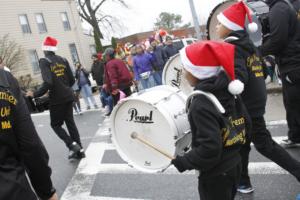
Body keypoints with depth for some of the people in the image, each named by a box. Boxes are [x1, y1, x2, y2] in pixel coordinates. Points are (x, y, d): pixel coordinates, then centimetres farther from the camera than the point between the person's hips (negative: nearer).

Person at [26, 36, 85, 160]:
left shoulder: (44, 61, -11)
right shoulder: (63, 60, 8)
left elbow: (48, 82, -23)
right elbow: (72, 80, 9)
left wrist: (35, 94, -13)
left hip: (56, 99, -6)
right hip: (68, 96, 6)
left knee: (55, 124, 9)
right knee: (70, 122, 13)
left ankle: (72, 145, -5)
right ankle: (79, 150, 15)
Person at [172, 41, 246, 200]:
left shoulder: (201, 104, -27)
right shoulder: (225, 90, -2)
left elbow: (210, 149, -30)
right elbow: (243, 124, 7)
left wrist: (181, 162, -19)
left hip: (215, 175, -8)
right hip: (233, 164, 8)